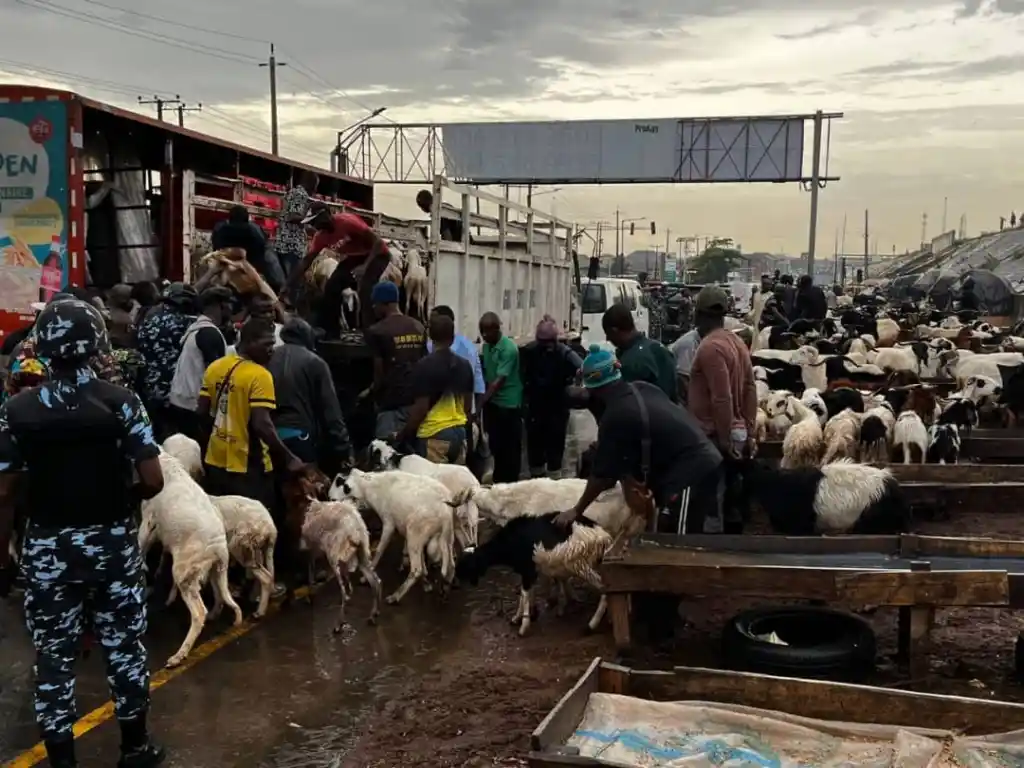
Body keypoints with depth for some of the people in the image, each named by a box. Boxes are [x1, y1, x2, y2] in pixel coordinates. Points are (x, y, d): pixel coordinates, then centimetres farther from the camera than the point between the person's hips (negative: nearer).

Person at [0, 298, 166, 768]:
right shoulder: (119, 401, -9)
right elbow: (153, 481, -13)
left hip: (47, 549, 0)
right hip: (112, 544, 0)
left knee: (54, 656, 12)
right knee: (124, 646, 14)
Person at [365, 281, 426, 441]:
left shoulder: (376, 331, -8)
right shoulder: (419, 327, 10)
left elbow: (380, 371, -8)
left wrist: (372, 392, 7)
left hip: (392, 399, -6)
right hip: (417, 397, 6)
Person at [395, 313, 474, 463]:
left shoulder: (424, 365, -12)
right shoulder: (464, 365, 6)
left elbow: (420, 408, -14)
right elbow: (468, 405, 11)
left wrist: (401, 436, -4)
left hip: (434, 436, -6)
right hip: (460, 433, 6)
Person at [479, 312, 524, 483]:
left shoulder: (509, 349, -19)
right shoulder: (486, 345, 5)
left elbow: (499, 381, -22)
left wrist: (480, 402, -25)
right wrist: (483, 400, 3)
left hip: (508, 404, -7)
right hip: (492, 402, 7)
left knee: (510, 447, 3)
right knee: (495, 444, 15)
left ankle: (510, 483, 12)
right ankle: (498, 480, 27)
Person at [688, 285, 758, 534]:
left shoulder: (710, 346, -15)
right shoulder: (737, 342, 13)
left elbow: (721, 398, -21)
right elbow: (750, 391, 14)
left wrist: (724, 439, -17)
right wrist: (748, 433, 16)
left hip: (715, 437, -9)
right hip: (736, 434, 9)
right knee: (730, 501, 13)